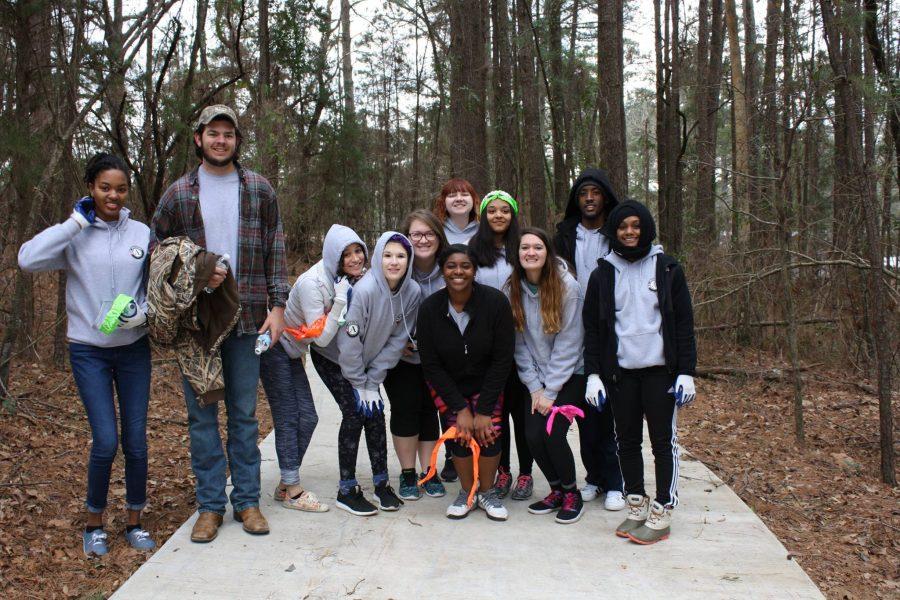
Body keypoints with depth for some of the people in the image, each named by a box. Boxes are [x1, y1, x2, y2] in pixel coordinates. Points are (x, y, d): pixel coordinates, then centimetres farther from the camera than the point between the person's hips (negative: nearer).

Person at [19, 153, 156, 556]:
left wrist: (143, 311, -12)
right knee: (105, 442, -7)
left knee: (136, 442, 5)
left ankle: (135, 522, 24)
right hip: (88, 351, -2)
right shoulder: (74, 236, -3)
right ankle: (94, 524, 17)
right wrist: (76, 223, -16)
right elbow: (28, 259, -20)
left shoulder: (142, 233, 2)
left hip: (134, 348, 2)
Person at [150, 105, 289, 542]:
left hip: (246, 318, 0)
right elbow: (155, 249, 9)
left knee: (244, 414, 8)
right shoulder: (178, 194, 4)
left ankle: (247, 500, 19)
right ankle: (210, 504, 18)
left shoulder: (259, 190, 6)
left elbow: (275, 251, 6)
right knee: (201, 414, 6)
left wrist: (277, 305, -1)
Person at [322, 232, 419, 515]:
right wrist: (360, 384, -16)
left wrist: (373, 381, -10)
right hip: (332, 358, -5)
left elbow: (396, 340, -9)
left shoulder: (412, 292, -16)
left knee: (376, 414, 1)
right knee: (355, 414, -10)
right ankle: (346, 490, 1)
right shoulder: (365, 290, -31)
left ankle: (381, 484, 13)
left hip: (368, 361, 5)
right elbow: (349, 342, -25)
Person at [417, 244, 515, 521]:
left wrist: (484, 409, -18)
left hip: (486, 382, 0)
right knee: (460, 433, -15)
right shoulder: (429, 308, -17)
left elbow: (503, 359, -16)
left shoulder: (495, 301, -20)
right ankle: (467, 492, 10)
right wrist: (460, 408, -16)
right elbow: (431, 364, -11)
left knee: (489, 431, -16)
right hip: (446, 385, 0)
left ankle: (487, 492, 9)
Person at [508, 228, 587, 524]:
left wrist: (550, 391, -15)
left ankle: (572, 493, 9)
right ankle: (556, 490, 16)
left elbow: (568, 343, -14)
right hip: (537, 378, 4)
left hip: (569, 374, -4)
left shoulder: (567, 286, -15)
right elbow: (519, 343, 0)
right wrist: (535, 387, -6)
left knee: (552, 432, -16)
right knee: (532, 434, -9)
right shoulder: (514, 290, -3)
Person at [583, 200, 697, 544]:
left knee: (663, 440, 1)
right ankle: (636, 506, 18)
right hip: (620, 371, 2)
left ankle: (662, 513, 8)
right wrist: (593, 374, -1)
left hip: (660, 370, -2)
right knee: (627, 440, 6)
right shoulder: (603, 274, 7)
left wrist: (686, 372, -4)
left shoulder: (667, 269, 3)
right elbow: (591, 328, 7)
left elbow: (684, 324, 2)